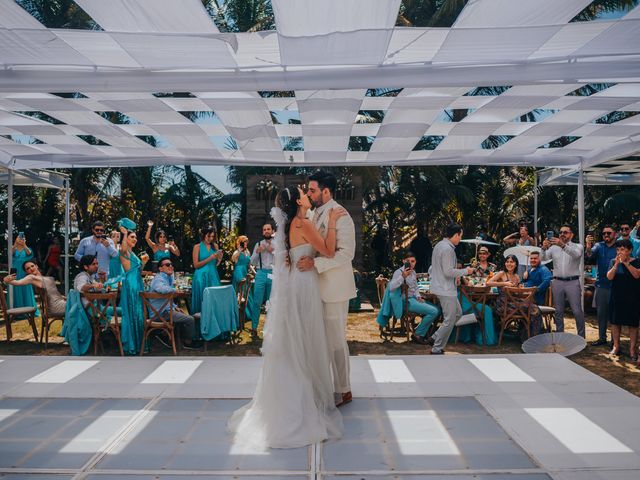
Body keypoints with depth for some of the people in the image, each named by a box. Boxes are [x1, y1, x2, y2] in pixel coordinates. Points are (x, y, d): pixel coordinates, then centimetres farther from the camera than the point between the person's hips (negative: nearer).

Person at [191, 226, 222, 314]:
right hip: (202, 276, -4)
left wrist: (219, 259, -7)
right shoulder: (197, 247, -1)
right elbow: (196, 265, -7)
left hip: (213, 276, 4)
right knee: (202, 299, -4)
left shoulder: (215, 246, 10)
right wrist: (210, 258, -14)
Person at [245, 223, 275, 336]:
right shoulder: (258, 244, 11)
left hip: (273, 274, 0)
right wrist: (257, 252, -7)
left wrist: (273, 251, -12)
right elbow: (252, 262, 9)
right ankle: (254, 328, 2)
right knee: (257, 302, -3)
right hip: (261, 274, 1)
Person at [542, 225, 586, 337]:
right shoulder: (554, 247, 10)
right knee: (558, 311, 9)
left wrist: (563, 245, -39)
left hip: (573, 282, -3)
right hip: (557, 282, 3)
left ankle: (581, 336, 10)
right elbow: (544, 258, -5)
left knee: (577, 311, -2)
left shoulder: (578, 246, 2)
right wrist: (544, 248, -26)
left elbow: (576, 254, -21)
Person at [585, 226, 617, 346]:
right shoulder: (599, 246, 5)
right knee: (601, 313, 11)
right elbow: (589, 256, -14)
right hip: (601, 284, 3)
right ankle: (602, 337, 23)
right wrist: (588, 246, -32)